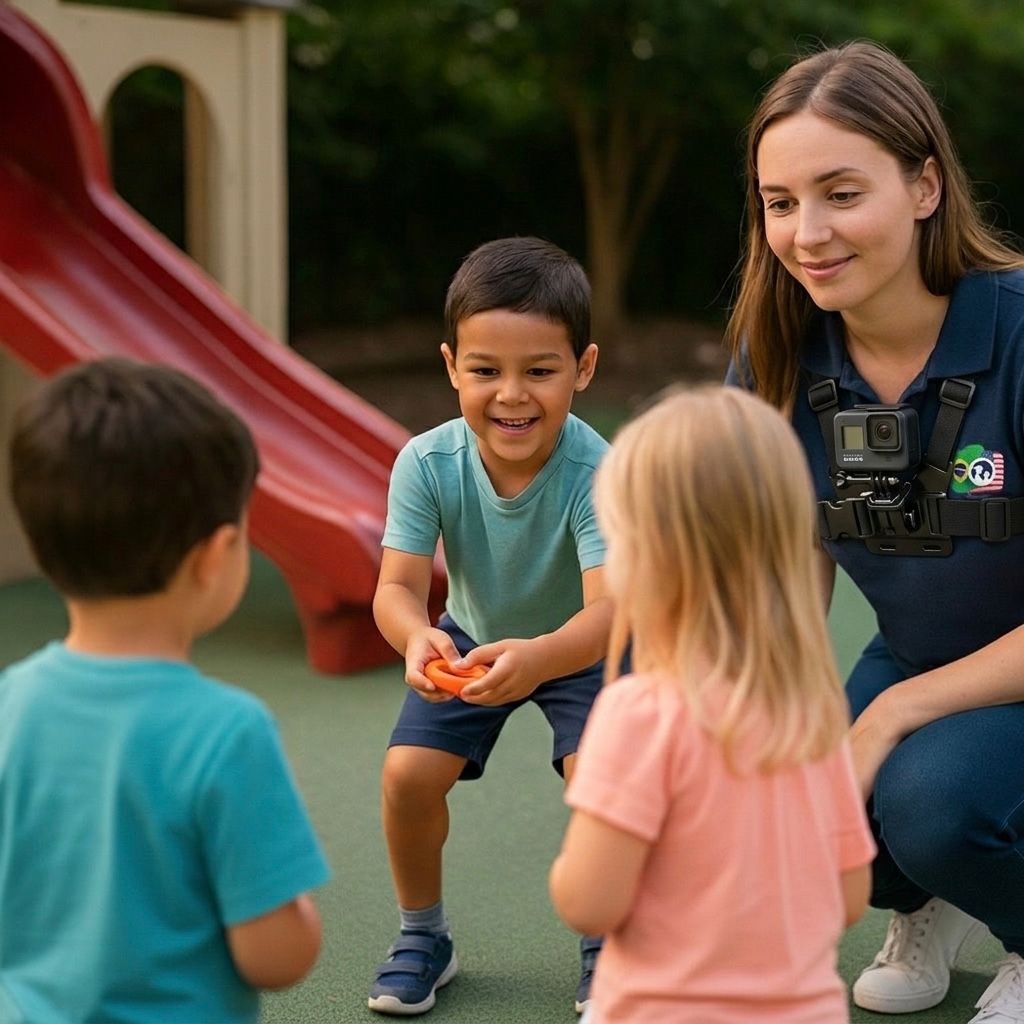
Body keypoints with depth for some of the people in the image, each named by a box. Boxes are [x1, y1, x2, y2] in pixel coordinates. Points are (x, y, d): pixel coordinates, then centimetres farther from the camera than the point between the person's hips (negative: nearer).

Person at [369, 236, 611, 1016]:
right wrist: (417, 637, -57)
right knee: (407, 773, -15)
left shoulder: (596, 471, -35)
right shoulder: (428, 463, -27)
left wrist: (539, 657, -66)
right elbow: (398, 585, -32)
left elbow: (605, 610, -45)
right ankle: (424, 936, 12)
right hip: (472, 638, 3)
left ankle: (604, 948, 3)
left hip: (578, 647, -2)